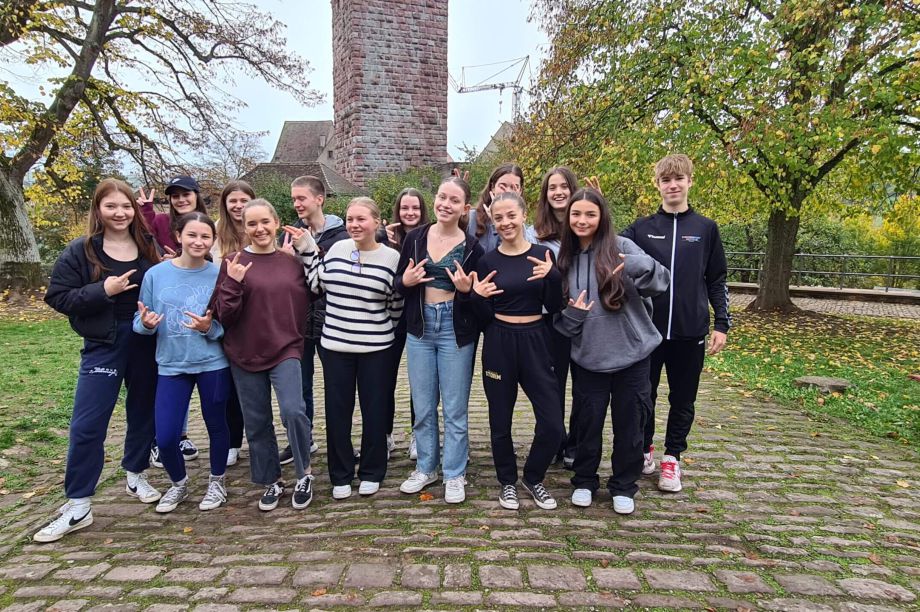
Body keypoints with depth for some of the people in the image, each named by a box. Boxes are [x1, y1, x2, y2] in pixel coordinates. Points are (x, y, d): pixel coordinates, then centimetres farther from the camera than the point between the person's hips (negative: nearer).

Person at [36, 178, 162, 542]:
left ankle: (136, 476, 35)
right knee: (87, 425, -2)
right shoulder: (81, 250, -4)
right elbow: (57, 297, -6)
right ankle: (78, 506, 10)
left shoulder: (149, 247, 2)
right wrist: (103, 290, -19)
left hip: (146, 343, 3)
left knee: (142, 413, 14)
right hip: (102, 345, -2)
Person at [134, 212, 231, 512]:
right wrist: (145, 323, -19)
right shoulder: (156, 274, -3)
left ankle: (217, 482, 37)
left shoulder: (219, 275, -8)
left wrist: (210, 327, -23)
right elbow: (141, 321, 3)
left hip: (213, 364, -1)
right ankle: (179, 483, 32)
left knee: (216, 426, 13)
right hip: (171, 365, 2)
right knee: (165, 437, 1)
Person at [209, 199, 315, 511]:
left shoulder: (293, 261, 4)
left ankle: (304, 474, 8)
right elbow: (223, 315, -6)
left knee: (293, 410, -17)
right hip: (246, 355, 0)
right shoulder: (234, 263, -3)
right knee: (257, 423, 10)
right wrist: (232, 283, -19)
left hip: (285, 351, 0)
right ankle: (271, 482, 31)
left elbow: (306, 304, 11)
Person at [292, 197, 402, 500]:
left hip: (375, 348, -2)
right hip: (335, 344, 3)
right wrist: (307, 250, 2)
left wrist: (385, 330, 3)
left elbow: (397, 304, 2)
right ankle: (341, 475, 26)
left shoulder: (391, 258, -5)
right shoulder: (337, 249, 2)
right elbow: (316, 285, 7)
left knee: (374, 409, 9)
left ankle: (371, 472, 27)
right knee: (337, 410, 9)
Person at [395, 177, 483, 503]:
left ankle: (454, 474, 23)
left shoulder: (472, 247, -6)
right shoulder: (414, 238, 1)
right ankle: (426, 467, 32)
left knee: (455, 408, 7)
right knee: (423, 406, 14)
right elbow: (397, 284, 7)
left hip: (456, 331, -3)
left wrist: (466, 290, -22)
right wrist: (405, 282, -14)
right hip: (420, 329, 3)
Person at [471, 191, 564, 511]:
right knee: (500, 421, 10)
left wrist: (553, 276, -17)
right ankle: (507, 482, 33)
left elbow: (554, 308, -1)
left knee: (552, 424, 0)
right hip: (499, 343, 0)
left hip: (535, 341, 1)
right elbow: (484, 318, 0)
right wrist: (478, 297, -19)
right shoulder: (487, 261, -1)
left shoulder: (543, 255, 0)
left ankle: (533, 478, 27)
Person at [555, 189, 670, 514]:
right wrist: (571, 315, -13)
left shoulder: (620, 246, -7)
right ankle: (584, 481, 35)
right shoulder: (565, 258, 3)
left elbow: (661, 282, -17)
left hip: (631, 354, -2)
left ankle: (623, 487, 32)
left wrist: (639, 266, -37)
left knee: (629, 425, 11)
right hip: (587, 357, 2)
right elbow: (557, 311, 10)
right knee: (588, 424, 13)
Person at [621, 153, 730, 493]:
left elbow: (717, 281, 7)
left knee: (683, 400, 9)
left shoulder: (706, 229, 4)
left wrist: (722, 324, 1)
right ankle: (644, 449, 30)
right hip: (647, 329, 0)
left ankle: (672, 458, 25)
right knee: (644, 395, 11)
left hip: (690, 332, 0)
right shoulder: (641, 228, 4)